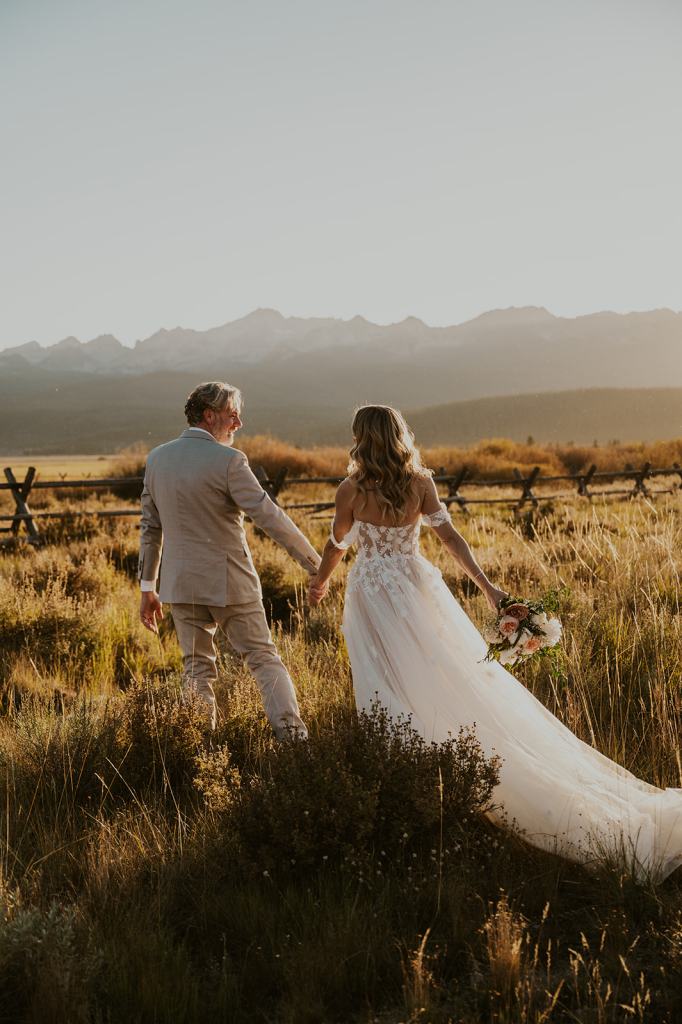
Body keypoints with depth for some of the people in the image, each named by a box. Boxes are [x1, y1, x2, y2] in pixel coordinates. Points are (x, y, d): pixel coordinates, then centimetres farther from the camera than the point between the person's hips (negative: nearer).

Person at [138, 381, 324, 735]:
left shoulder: (157, 458, 5)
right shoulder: (228, 460, -14)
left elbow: (150, 527, 10)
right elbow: (269, 516, -17)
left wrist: (148, 587, 16)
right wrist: (314, 563, -11)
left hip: (181, 584, 5)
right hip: (229, 582, -5)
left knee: (197, 669, 13)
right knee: (263, 658, 6)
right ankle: (291, 730, -3)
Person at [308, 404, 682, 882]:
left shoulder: (351, 490, -9)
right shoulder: (420, 482, -3)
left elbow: (337, 545, 5)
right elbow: (450, 536, -8)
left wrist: (320, 582, 23)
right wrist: (486, 585, -8)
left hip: (373, 597, -3)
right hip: (418, 588, 3)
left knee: (394, 697, 3)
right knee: (465, 681, 8)